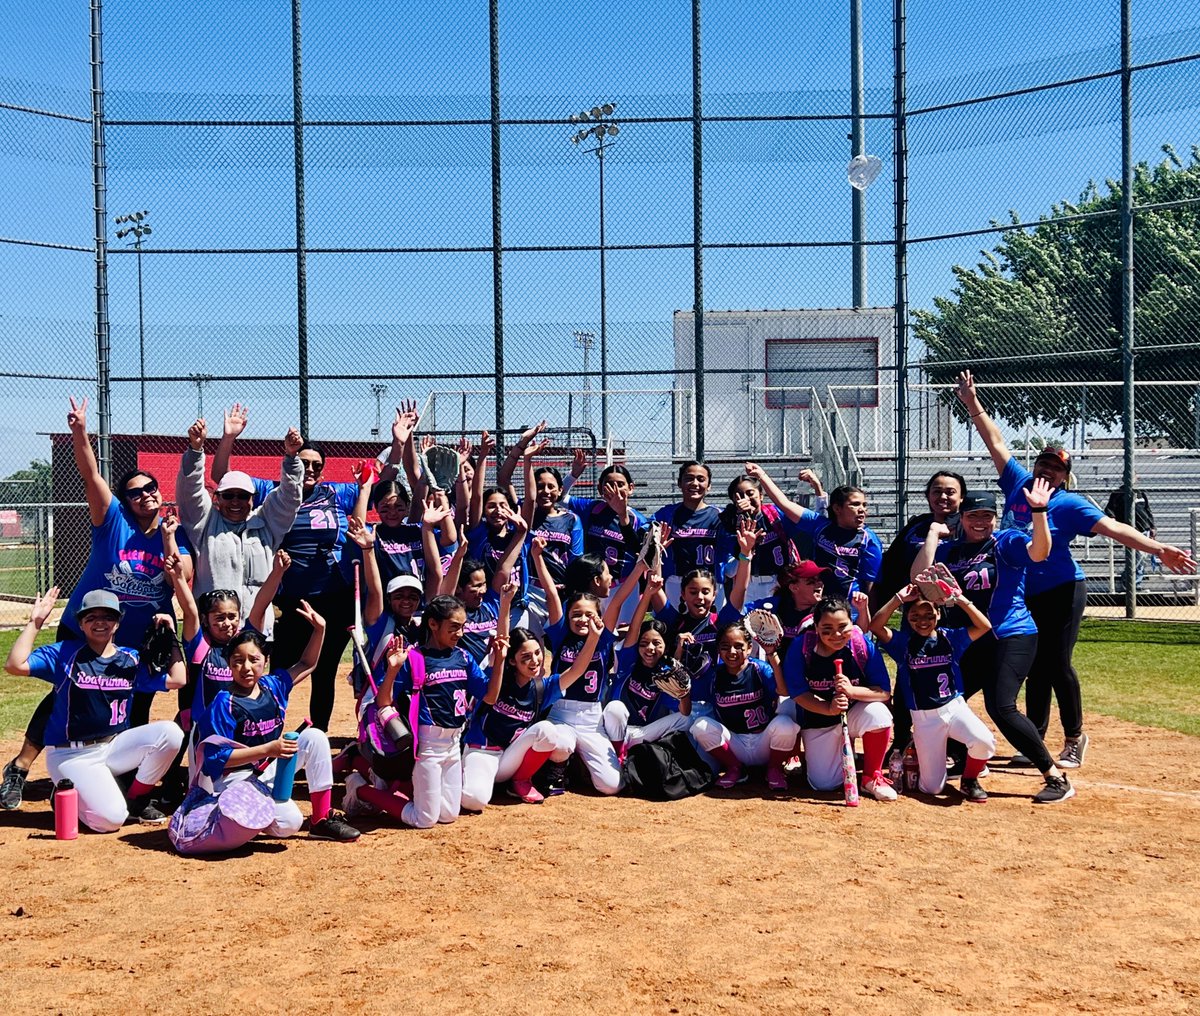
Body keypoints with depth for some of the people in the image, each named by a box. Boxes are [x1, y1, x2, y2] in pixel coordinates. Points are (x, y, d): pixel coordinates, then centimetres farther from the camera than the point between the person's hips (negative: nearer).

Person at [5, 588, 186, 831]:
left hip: (116, 747, 4)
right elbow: (15, 665, -17)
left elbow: (177, 679, -1)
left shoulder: (131, 660, 6)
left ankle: (137, 800, 0)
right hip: (73, 756, -4)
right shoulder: (64, 653, -4)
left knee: (170, 732, -23)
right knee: (109, 818, -26)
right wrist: (35, 622, -16)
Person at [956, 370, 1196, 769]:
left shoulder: (1070, 504, -9)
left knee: (1057, 665, -5)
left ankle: (1075, 738, 12)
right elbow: (996, 443, 10)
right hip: (1023, 595, 5)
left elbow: (1112, 527, -20)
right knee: (1035, 667, 11)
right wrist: (973, 405, 10)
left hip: (1061, 592, -5)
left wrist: (1158, 548, -32)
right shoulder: (1018, 484, 5)